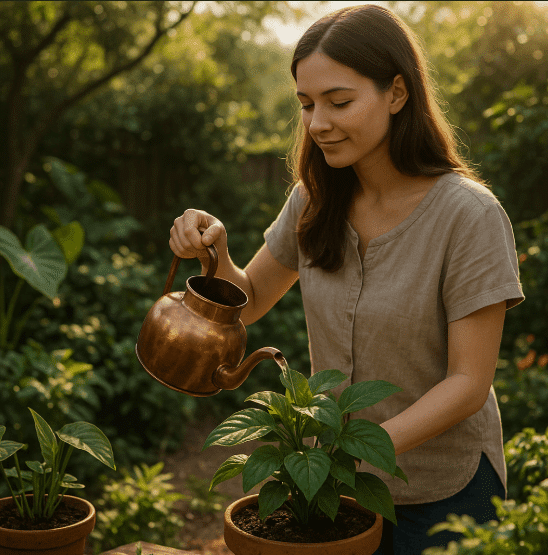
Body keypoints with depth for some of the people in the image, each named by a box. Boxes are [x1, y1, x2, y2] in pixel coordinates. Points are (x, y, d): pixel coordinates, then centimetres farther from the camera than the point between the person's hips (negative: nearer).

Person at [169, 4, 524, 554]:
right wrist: (214, 250, -15)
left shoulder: (470, 216, -21)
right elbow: (246, 303, 5)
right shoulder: (314, 201, -5)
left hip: (441, 492, -4)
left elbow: (468, 383, -19)